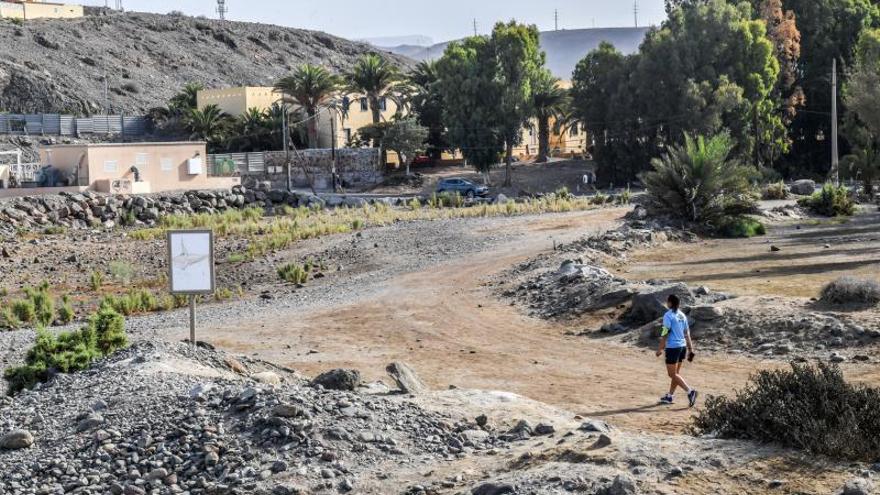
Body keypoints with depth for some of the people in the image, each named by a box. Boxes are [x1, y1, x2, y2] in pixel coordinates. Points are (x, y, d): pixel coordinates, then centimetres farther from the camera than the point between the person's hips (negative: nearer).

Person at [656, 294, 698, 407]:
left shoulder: (668, 315, -13)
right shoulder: (682, 315, 9)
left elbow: (665, 334, -15)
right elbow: (687, 333, 10)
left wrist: (660, 349, -9)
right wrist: (690, 349, 13)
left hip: (672, 347, -8)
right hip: (682, 347, 8)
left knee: (673, 374, -2)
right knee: (676, 373, 15)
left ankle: (690, 391, -15)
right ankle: (670, 396, 24)